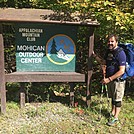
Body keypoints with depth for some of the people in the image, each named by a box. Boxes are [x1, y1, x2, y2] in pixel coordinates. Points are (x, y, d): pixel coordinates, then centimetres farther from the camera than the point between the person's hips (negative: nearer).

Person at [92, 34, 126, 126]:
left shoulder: (120, 53, -21)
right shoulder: (108, 51, 6)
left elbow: (121, 71, -24)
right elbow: (103, 62, 22)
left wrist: (109, 79, -23)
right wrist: (94, 55, 10)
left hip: (118, 80, -7)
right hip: (110, 79, 8)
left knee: (117, 99, 4)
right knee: (112, 97, 20)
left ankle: (116, 118, 16)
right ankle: (112, 113, 37)